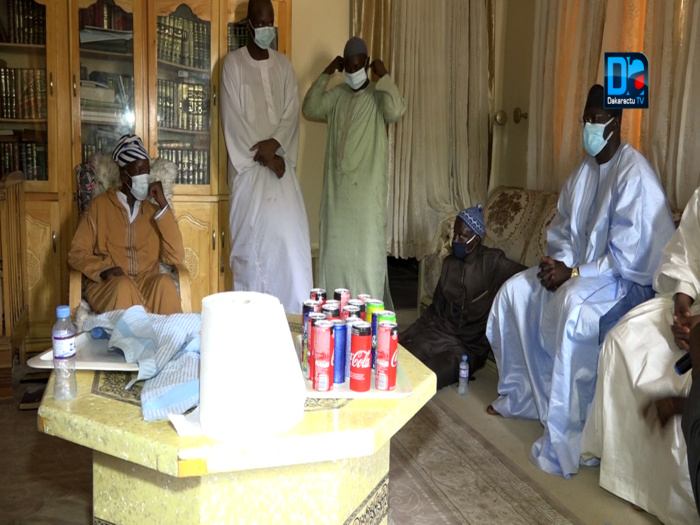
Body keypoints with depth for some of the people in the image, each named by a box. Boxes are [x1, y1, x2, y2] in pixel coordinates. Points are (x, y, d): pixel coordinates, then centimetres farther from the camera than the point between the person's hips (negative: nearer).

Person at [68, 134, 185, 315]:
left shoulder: (153, 211, 13)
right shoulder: (100, 205, 7)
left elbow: (176, 257, -1)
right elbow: (77, 253, 5)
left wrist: (163, 205, -3)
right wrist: (104, 270, -17)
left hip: (147, 285, 2)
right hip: (107, 286, -2)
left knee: (165, 283, -32)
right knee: (124, 286, -36)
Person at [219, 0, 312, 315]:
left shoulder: (284, 65, 14)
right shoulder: (233, 63, 1)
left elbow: (291, 113, 5)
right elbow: (233, 118, -7)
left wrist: (274, 145, -12)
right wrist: (262, 154, -12)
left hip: (280, 163, 4)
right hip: (248, 166, -3)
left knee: (290, 236, -2)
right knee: (250, 241, -2)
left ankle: (294, 311, 7)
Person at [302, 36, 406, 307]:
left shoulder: (378, 96, -3)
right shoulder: (336, 95, 12)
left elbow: (396, 111, -23)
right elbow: (309, 109, 1)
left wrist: (384, 76, -15)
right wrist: (326, 74, 0)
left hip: (367, 189, -5)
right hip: (337, 187, 5)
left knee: (367, 251, -4)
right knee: (335, 249, 10)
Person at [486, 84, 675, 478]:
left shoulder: (635, 174, -18)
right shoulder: (585, 170, 9)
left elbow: (629, 256, -23)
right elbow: (563, 228, 13)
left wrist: (574, 272, -23)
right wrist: (558, 260, -7)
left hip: (626, 280, -9)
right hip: (579, 271, 9)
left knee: (573, 305, -38)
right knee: (515, 292, 0)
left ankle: (564, 442, -32)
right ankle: (522, 397, 12)